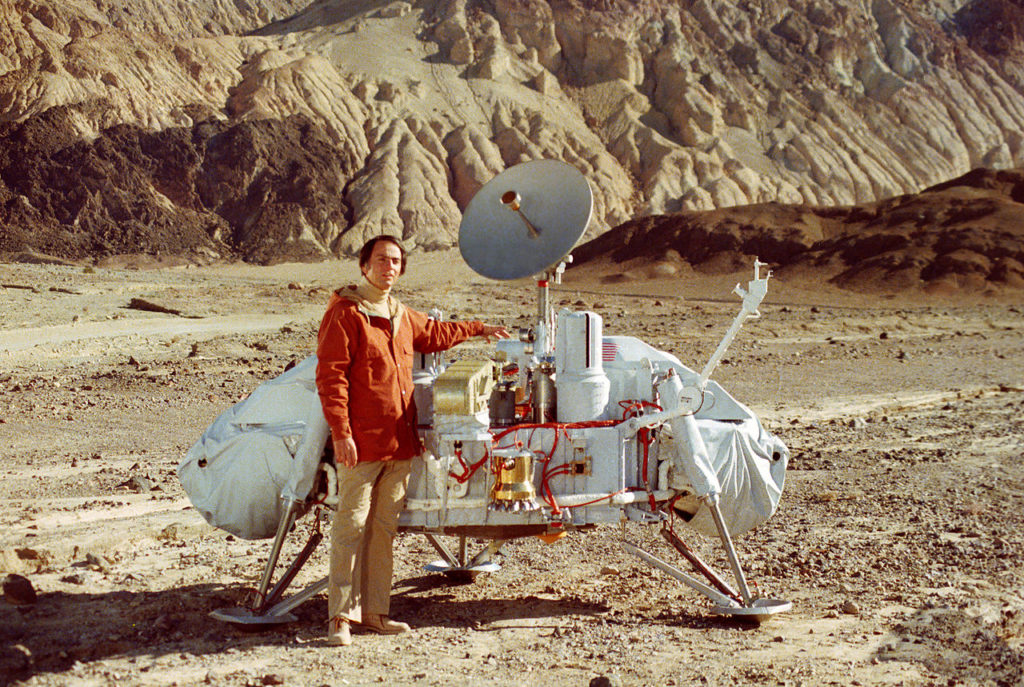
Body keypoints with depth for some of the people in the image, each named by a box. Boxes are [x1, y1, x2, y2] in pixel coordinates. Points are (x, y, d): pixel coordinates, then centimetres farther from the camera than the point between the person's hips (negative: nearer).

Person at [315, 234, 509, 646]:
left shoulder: (401, 316, 16)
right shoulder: (345, 314, -7)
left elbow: (433, 334, 38)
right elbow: (330, 377, -12)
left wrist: (478, 330, 46)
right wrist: (341, 432, -19)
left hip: (400, 442, 8)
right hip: (362, 443, -7)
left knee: (384, 528, 10)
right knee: (351, 527, -6)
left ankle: (375, 612, 17)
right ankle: (341, 616, -1)